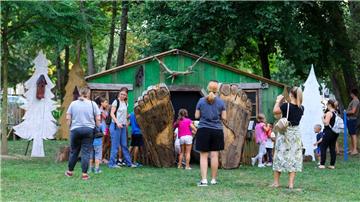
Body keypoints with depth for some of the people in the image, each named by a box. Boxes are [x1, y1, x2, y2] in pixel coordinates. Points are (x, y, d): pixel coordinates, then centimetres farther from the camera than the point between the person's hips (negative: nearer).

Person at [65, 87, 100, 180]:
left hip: (75, 129, 1)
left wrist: (70, 126, 15)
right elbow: (98, 118, -1)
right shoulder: (92, 104, 0)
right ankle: (84, 174, 0)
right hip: (88, 129, -1)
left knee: (74, 151, 13)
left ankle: (70, 171, 24)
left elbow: (68, 118, 3)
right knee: (86, 152, 1)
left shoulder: (73, 103, 4)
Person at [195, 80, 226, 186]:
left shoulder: (201, 101, 0)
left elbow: (197, 116, 3)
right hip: (217, 130, 0)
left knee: (203, 155, 2)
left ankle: (204, 179, -5)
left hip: (203, 130, 0)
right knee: (214, 155, 4)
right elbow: (224, 118, -1)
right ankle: (213, 179, 10)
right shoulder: (221, 102, -1)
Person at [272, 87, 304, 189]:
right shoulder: (301, 108, -3)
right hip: (296, 133, 3)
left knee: (280, 156, 7)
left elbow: (275, 111, -5)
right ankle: (291, 183, 3)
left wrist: (278, 101, 8)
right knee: (294, 157, 6)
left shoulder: (286, 106, -17)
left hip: (285, 132, -3)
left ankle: (276, 182, 12)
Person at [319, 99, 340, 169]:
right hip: (335, 133, 8)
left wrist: (323, 117, -4)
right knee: (332, 148, 10)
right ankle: (332, 165, 10)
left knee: (323, 148, -1)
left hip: (329, 132, -8)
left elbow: (326, 123, -20)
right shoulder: (336, 113, 11)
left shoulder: (329, 113, -15)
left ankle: (322, 164, -3)